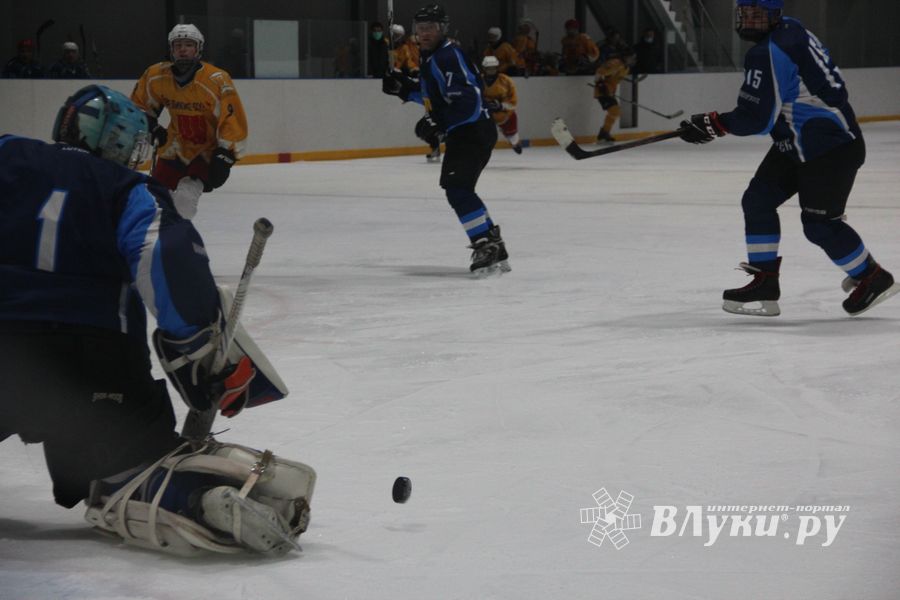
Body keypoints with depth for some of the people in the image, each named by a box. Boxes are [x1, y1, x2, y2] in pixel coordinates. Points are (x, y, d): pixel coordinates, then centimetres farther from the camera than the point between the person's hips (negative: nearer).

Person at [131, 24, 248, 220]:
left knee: (185, 197, -24)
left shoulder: (217, 81, -25)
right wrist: (152, 127, -3)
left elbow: (234, 123, -22)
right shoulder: (156, 76, -11)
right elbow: (139, 104, 9)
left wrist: (224, 158, -25)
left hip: (209, 150, -5)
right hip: (176, 148, 5)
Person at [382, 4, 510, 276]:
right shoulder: (432, 57, 14)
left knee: (457, 187, -21)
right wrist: (405, 88, 14)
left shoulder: (448, 57, -18)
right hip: (462, 133, 11)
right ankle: (492, 243, 24)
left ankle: (487, 246, -23)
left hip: (473, 132, -11)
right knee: (457, 189, 18)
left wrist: (438, 123, -28)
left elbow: (468, 100, -26)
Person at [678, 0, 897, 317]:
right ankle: (764, 285, 8)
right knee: (758, 201, 5)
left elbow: (757, 118, -22)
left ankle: (873, 278, 12)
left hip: (831, 145, -11)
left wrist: (711, 124, -13)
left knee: (820, 223, -8)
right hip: (799, 144, 11)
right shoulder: (789, 30, 7)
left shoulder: (768, 54, -22)